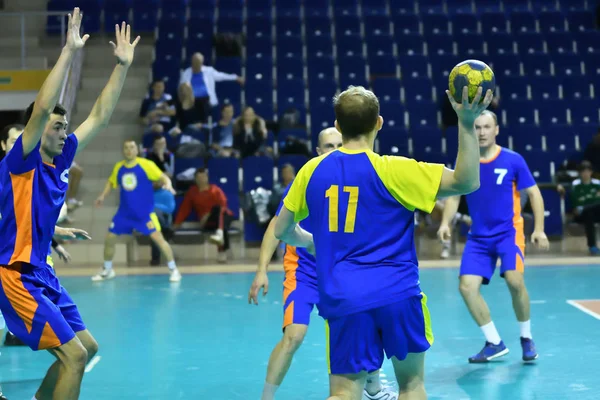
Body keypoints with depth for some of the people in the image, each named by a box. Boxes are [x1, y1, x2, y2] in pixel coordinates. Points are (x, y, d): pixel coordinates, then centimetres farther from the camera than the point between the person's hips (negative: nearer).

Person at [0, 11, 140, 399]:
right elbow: (42, 108, -27)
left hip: (42, 274, 9)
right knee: (74, 354, -13)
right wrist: (69, 52, -28)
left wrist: (122, 65, 9)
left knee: (87, 347, 15)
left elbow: (100, 117, 13)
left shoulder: (59, 160, 8)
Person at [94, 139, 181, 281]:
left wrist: (168, 185, -32)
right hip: (124, 212, 5)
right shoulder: (118, 167, 3)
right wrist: (103, 196, 8)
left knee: (158, 238, -15)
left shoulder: (146, 164, -10)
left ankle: (173, 269, -1)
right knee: (109, 239, 5)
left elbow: (163, 177, -11)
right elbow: (111, 182, 21)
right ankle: (107, 270, 27)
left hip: (145, 212, -4)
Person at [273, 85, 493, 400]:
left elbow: (282, 231, 15)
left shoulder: (312, 170, 4)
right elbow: (466, 182, -11)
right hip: (397, 294, -2)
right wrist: (466, 123, -14)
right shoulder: (390, 170, -8)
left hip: (342, 300, 2)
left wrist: (310, 242, 35)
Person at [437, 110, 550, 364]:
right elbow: (454, 195, 8)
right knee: (467, 286, -10)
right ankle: (494, 343, 6)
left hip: (508, 231, -3)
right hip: (478, 236, 3)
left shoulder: (513, 160, -7)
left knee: (514, 281, -23)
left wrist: (539, 229, -9)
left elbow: (534, 193, -1)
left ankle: (526, 338, 2)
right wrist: (446, 223, -9)